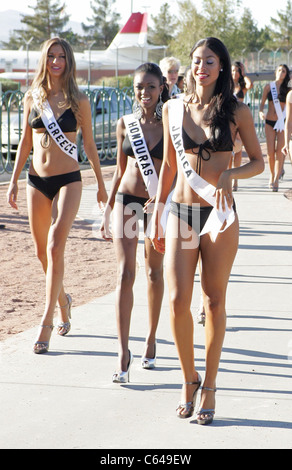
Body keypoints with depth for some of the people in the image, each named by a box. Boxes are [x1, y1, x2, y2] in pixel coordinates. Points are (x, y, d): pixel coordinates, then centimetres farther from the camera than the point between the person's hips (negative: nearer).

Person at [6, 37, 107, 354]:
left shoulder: (78, 101, -1)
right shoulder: (32, 98, 5)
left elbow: (89, 144, 6)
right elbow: (25, 142, 11)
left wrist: (101, 184, 10)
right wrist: (14, 181, 8)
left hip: (68, 180, -3)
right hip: (37, 181, 3)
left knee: (55, 247, -16)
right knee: (42, 251, 11)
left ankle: (46, 322, -13)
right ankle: (62, 300, 38)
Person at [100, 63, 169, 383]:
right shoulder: (125, 124, 4)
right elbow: (120, 170, 12)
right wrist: (107, 211, 12)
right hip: (126, 201, 1)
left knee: (154, 273, 12)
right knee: (125, 274, -8)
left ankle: (151, 339, 30)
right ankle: (123, 352, -9)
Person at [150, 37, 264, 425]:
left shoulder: (237, 112, -1)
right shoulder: (173, 109, 5)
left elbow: (258, 162, 5)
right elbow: (169, 165, 13)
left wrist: (230, 174, -15)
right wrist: (157, 215, 12)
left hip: (219, 213, -1)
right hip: (181, 212, 2)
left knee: (214, 302, 5)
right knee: (178, 301, -5)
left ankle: (209, 387, 17)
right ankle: (189, 378, 16)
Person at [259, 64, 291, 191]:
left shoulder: (287, 89, 3)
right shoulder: (268, 86, 4)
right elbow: (262, 102, 6)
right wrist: (261, 112, -13)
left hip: (282, 122, -1)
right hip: (270, 122, 1)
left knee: (279, 151, -7)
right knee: (270, 151, -1)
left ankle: (276, 180, -8)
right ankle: (272, 175, 20)